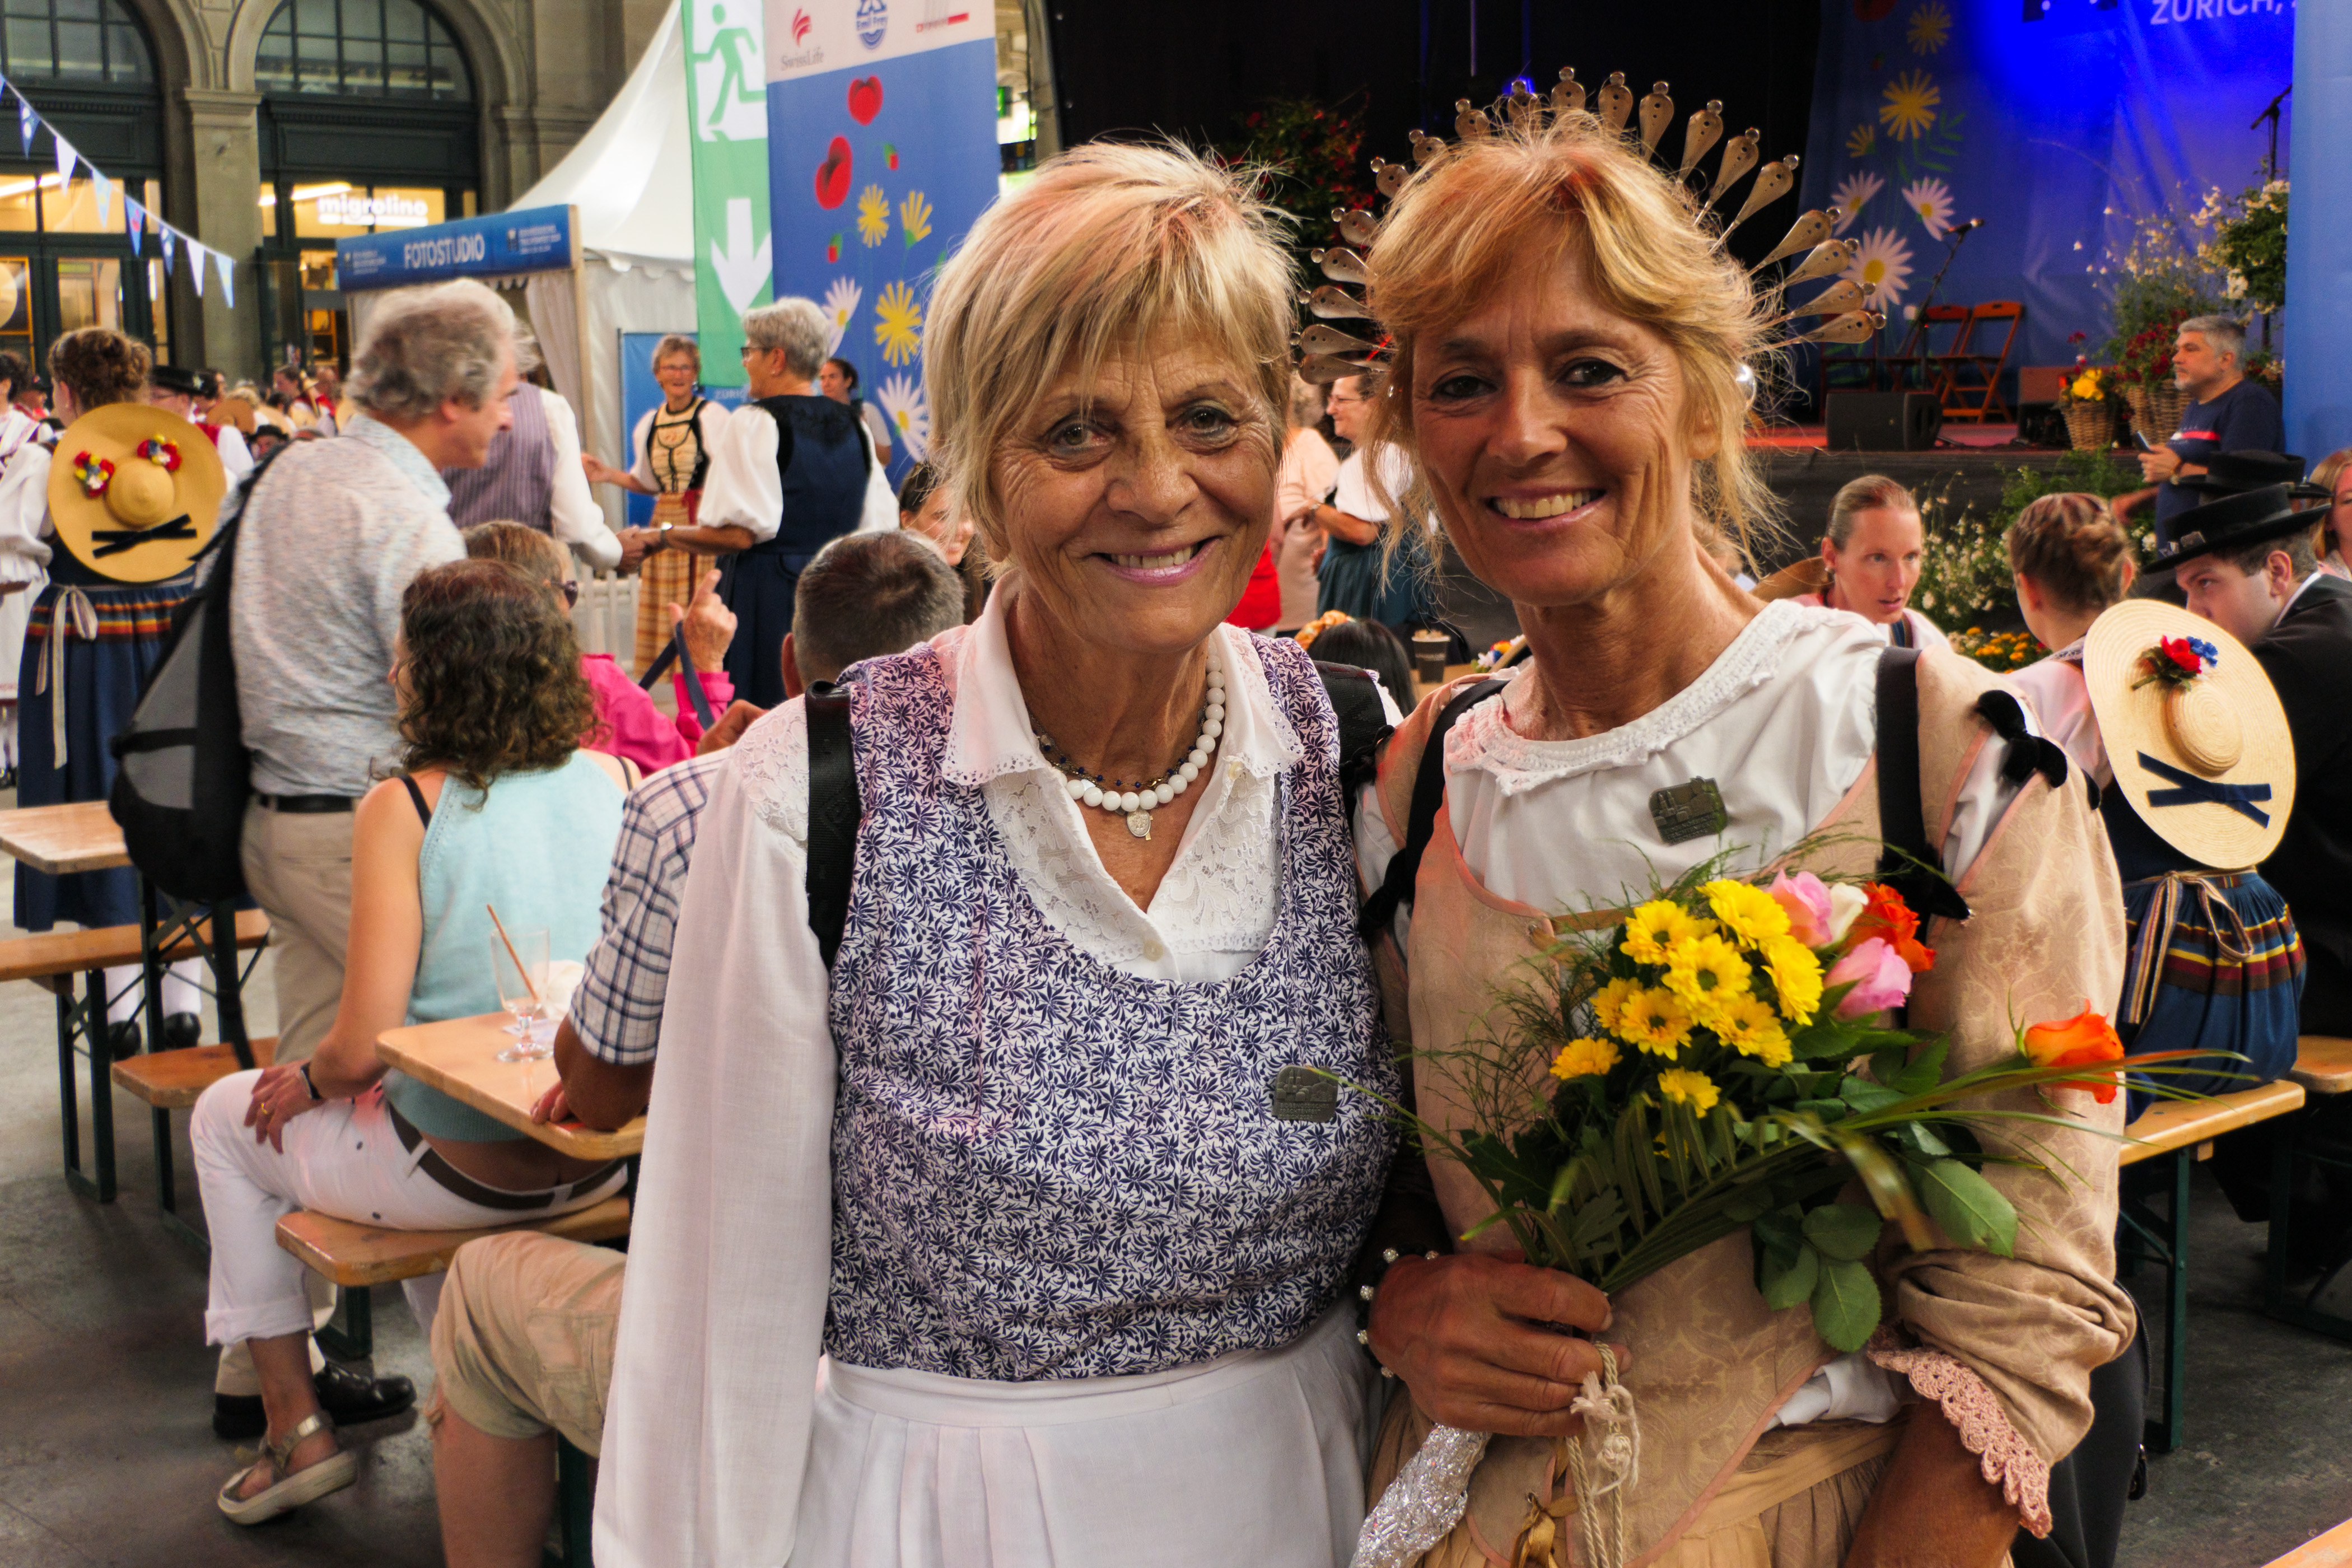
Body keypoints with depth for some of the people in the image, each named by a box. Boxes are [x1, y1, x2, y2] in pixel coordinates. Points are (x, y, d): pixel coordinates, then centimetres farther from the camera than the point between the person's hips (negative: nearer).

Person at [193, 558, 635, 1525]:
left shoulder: (404, 809, -18)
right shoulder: (618, 781, -5)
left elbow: (363, 1046, -19)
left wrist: (307, 1080, 4)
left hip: (464, 1172, -5)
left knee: (227, 1119, 23)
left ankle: (296, 1431, 27)